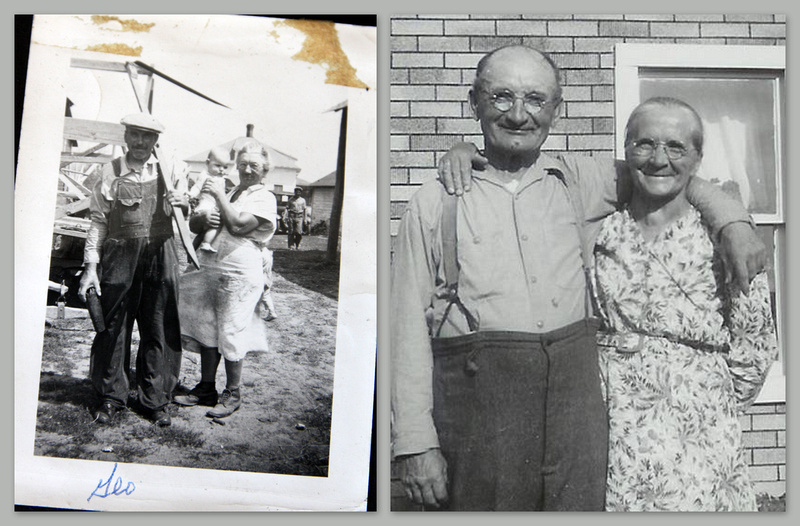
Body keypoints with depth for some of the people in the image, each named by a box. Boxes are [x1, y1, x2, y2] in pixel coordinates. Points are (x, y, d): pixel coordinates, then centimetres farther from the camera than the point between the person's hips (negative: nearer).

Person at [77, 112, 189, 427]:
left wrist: (182, 204, -9)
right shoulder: (111, 172, 5)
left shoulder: (169, 173, 9)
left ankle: (155, 400, 17)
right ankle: (111, 397, 20)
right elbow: (98, 222, 5)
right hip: (119, 257, -1)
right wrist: (91, 267, -1)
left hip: (159, 257, 1)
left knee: (159, 330, 4)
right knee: (114, 328, 5)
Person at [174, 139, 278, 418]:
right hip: (209, 270, 7)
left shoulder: (265, 199, -3)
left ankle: (232, 394, 12)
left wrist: (218, 196, -10)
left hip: (238, 276, -7)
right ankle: (206, 388, 23)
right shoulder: (227, 193, 19)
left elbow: (238, 226, -19)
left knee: (231, 335, -2)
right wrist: (204, 218, -6)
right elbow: (193, 224, 17)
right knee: (207, 331, 10)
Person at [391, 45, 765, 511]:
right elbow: (410, 329, -1)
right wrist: (414, 443, -6)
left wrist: (732, 220, 9)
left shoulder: (579, 185, 11)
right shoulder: (435, 203, 3)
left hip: (575, 390, 3)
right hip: (476, 394, -2)